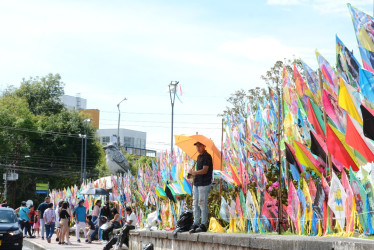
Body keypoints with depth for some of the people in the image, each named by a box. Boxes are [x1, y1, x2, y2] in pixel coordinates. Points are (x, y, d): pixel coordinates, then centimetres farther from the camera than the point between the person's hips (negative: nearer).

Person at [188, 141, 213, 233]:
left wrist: (193, 172, -13)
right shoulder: (199, 157, 18)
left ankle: (203, 225, -4)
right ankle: (195, 224, 12)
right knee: (195, 205, 8)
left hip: (204, 184, -9)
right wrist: (193, 174, 7)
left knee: (202, 205, -8)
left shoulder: (207, 157, -9)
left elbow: (204, 170, -17)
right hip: (197, 183, 9)